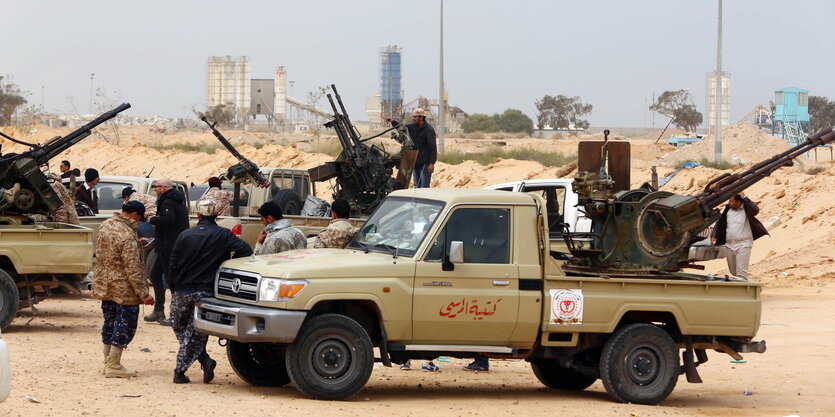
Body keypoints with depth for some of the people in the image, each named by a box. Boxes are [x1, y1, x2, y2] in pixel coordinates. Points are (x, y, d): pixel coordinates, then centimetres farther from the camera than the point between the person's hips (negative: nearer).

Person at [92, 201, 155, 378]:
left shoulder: (105, 226, 2)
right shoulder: (127, 236, -24)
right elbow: (132, 269, -24)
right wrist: (143, 294, -20)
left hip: (104, 284, 8)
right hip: (123, 288, -8)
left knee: (109, 322, 17)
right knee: (124, 325, 1)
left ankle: (108, 362, 24)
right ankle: (113, 366, 2)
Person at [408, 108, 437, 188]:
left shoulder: (429, 129, -13)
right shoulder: (413, 127, 9)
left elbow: (433, 147, -16)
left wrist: (432, 163, -21)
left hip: (425, 163, -8)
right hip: (416, 162, 8)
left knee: (424, 187, -11)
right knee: (417, 186, 11)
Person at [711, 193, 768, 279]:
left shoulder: (746, 209, -7)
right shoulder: (728, 209, 9)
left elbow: (755, 210, -29)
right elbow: (720, 223, 18)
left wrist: (744, 198, -26)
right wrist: (714, 236, 8)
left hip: (743, 245, -6)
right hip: (729, 245, 6)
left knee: (741, 272, -16)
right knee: (733, 273, 13)